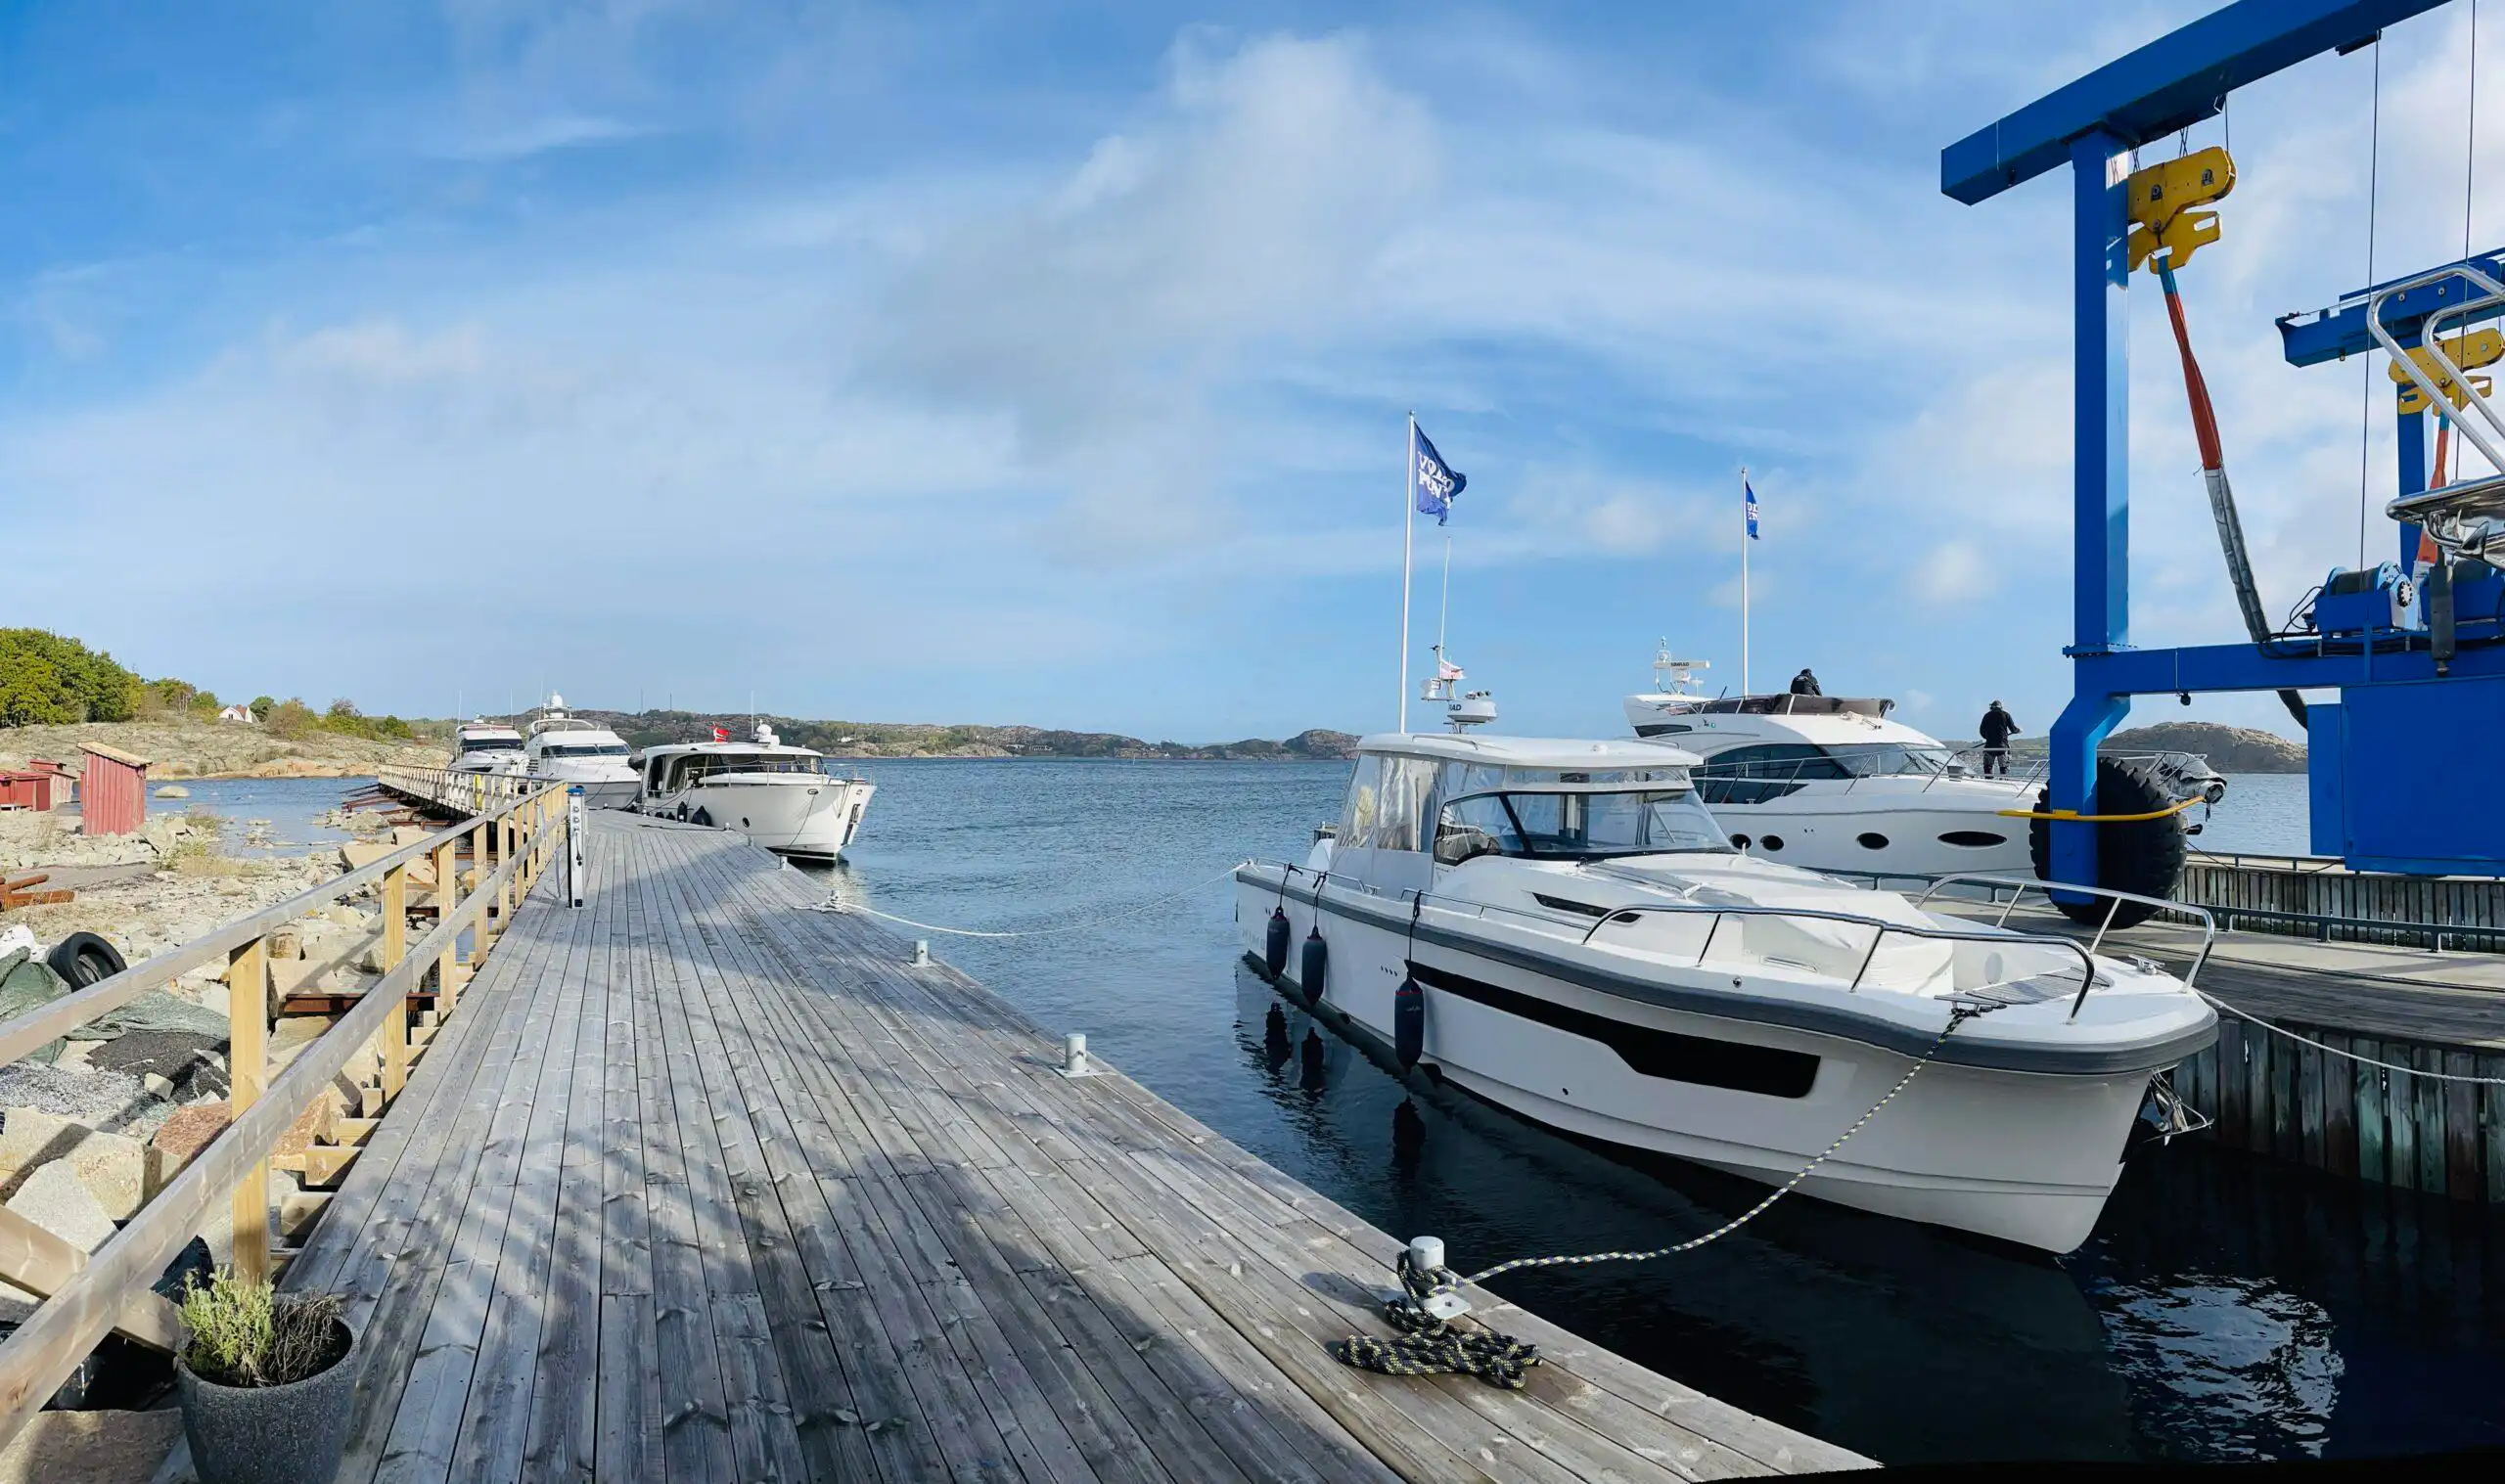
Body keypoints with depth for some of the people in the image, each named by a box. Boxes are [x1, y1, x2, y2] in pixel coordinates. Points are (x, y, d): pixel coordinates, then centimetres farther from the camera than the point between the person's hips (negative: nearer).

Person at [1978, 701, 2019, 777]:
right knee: (2004, 767, 3)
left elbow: (1982, 731, 9)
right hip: (2002, 744, -1)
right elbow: (2013, 729, 4)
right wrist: (2018, 730, 26)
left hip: (1990, 744, 1)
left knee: (1988, 766, 6)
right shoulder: (2005, 714, 5)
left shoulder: (1987, 715, 8)